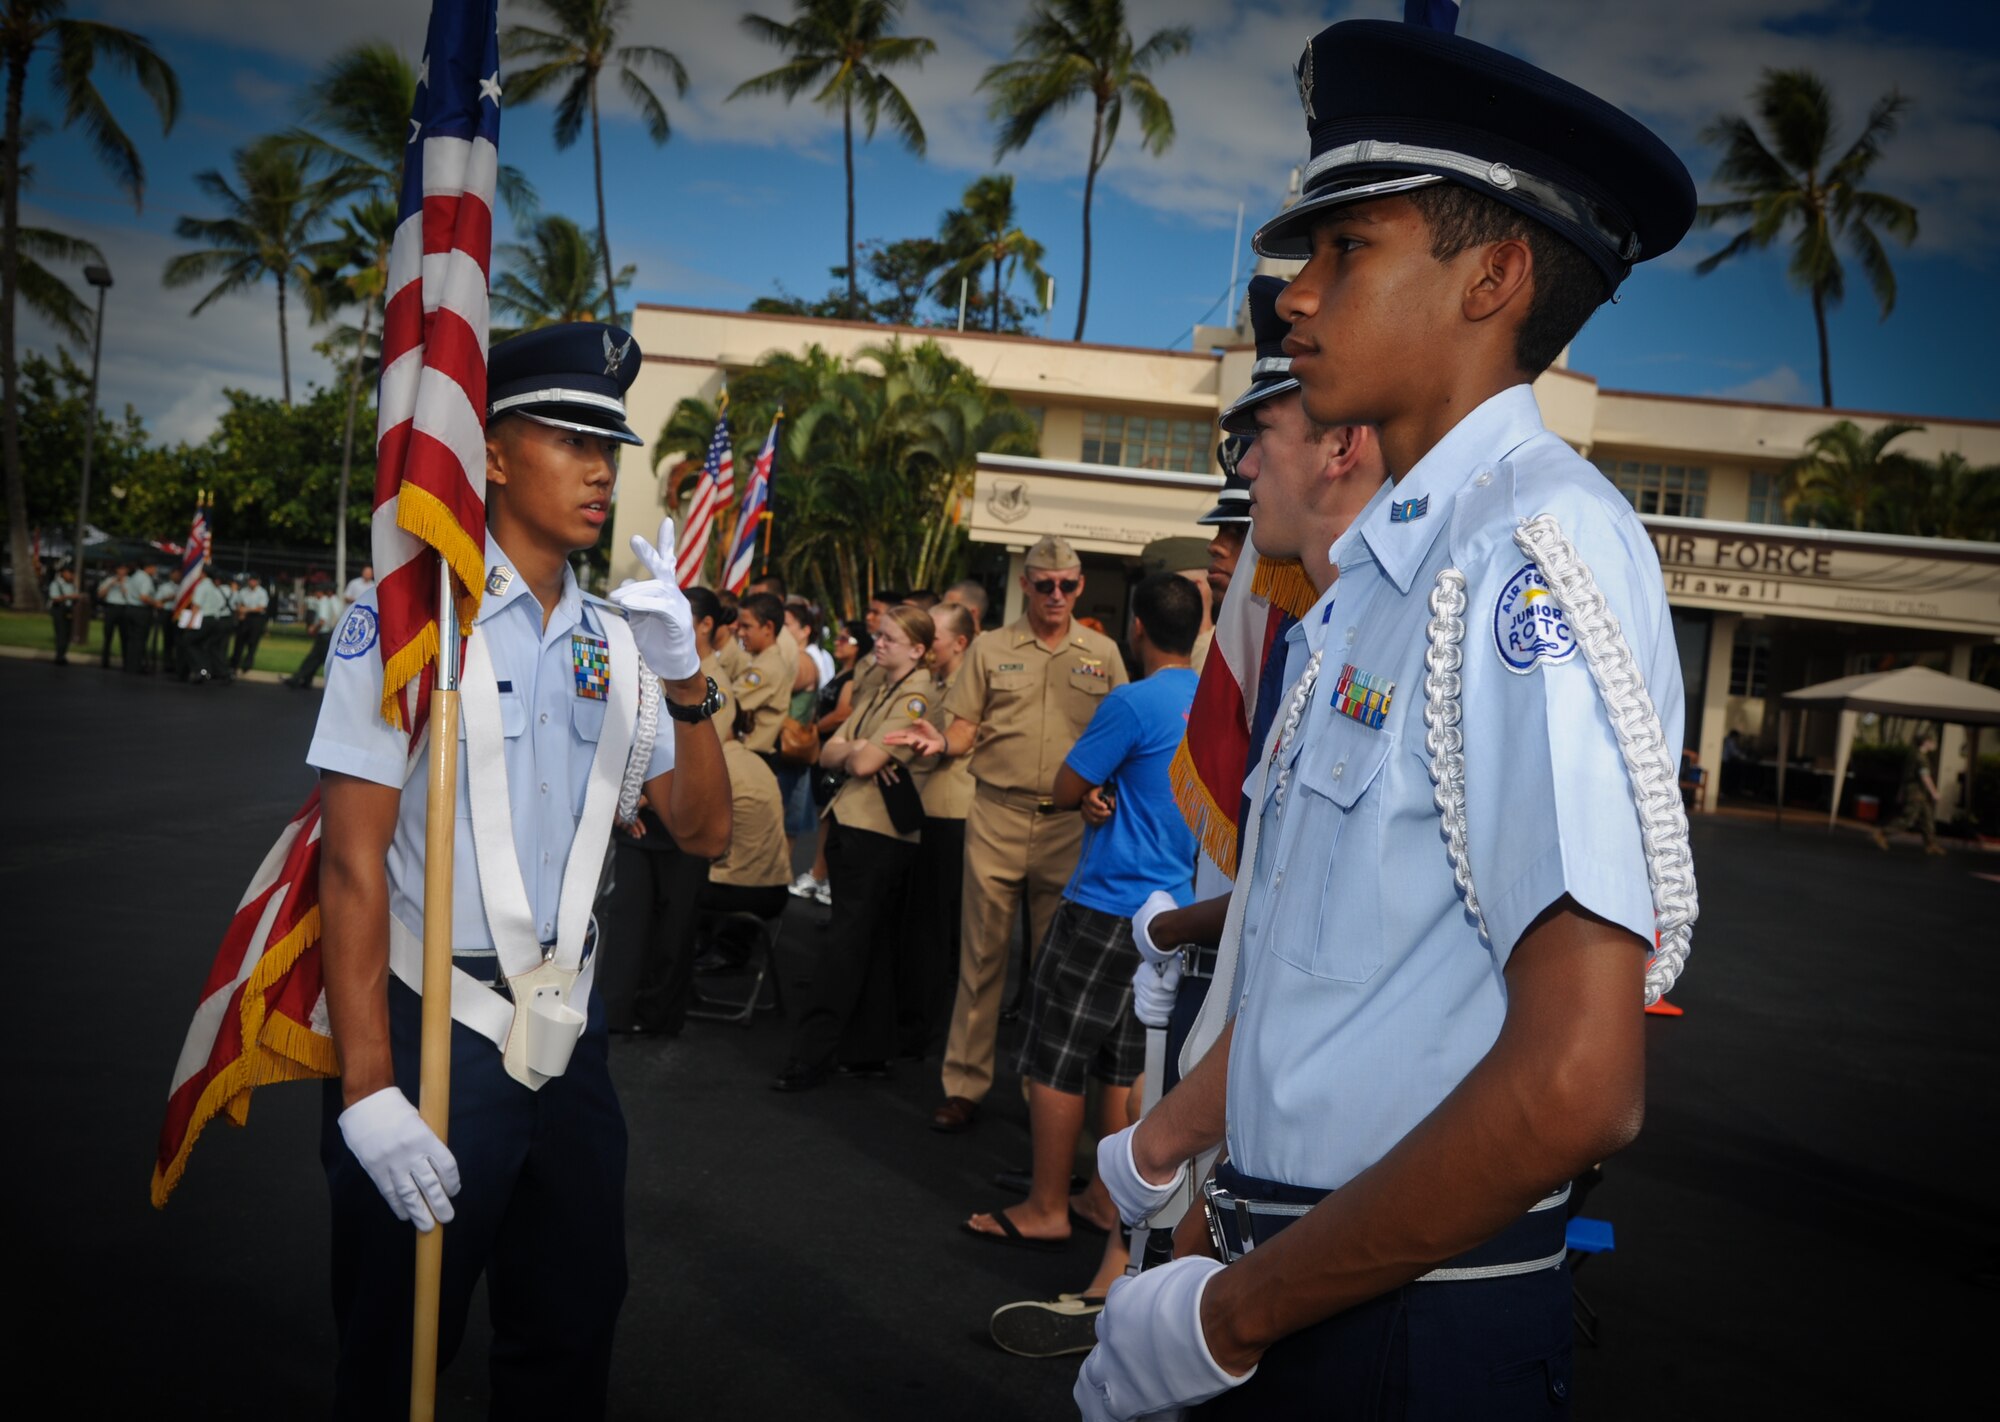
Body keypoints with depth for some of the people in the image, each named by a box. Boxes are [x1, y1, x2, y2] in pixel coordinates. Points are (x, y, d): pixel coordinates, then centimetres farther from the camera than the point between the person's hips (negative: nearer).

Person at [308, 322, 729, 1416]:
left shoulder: (613, 638, 6)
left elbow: (702, 833, 5)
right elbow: (354, 862, -14)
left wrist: (686, 684, -12)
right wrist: (368, 1090, -17)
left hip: (567, 1029, 6)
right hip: (433, 1031, -5)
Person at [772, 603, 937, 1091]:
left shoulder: (916, 697, -10)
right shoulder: (879, 692, 17)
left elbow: (865, 764, -18)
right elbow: (828, 754, 11)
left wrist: (855, 752, 3)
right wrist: (853, 749, -8)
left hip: (879, 833, -9)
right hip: (851, 824, 9)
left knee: (845, 944, -7)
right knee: (869, 945, 12)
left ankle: (811, 1056, -5)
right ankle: (868, 1051, 18)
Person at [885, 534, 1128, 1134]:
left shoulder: (1103, 654, 8)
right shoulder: (991, 648, 6)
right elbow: (966, 729, 6)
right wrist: (941, 742, -15)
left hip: (1070, 822, 1)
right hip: (998, 816, 0)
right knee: (982, 954, 3)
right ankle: (965, 1083, 12)